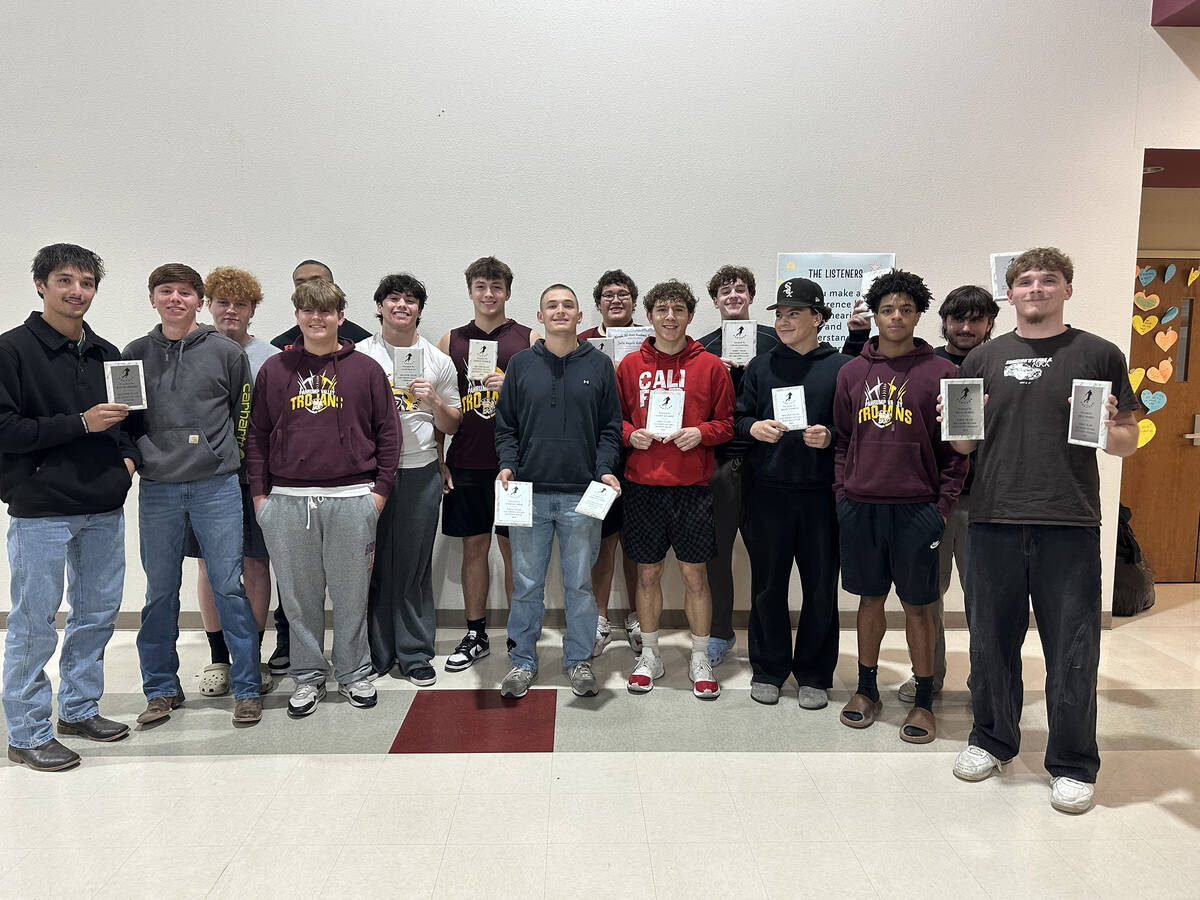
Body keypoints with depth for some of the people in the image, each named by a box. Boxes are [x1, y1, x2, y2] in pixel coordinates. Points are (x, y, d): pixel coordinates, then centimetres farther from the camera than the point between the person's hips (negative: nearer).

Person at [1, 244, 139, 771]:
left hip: (104, 509, 6)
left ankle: (80, 709, 29)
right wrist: (80, 424, -18)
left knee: (98, 612, 13)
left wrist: (129, 456, 3)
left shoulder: (106, 354, 12)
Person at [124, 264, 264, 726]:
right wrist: (138, 453, 2)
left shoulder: (226, 351, 2)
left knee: (229, 586, -1)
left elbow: (245, 415, 8)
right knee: (160, 592, 9)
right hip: (157, 489, 3)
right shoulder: (135, 354, 9)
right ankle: (161, 688, 24)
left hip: (216, 486, -2)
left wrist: (226, 460, 7)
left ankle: (247, 687, 9)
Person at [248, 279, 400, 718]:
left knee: (351, 593, 7)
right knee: (299, 595, 9)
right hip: (287, 501, 2)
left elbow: (388, 433, 6)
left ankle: (354, 674, 23)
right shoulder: (274, 370, 9)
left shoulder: (365, 369, 5)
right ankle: (308, 677, 24)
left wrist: (379, 490, 0)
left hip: (351, 498, -1)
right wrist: (259, 493, 4)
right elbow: (257, 435, 11)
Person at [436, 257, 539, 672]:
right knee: (474, 546, 9)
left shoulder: (529, 339, 3)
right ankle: (475, 635, 21)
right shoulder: (451, 341, 9)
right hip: (466, 463, 2)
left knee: (514, 548, 5)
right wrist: (438, 461, 5)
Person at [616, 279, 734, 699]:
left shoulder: (710, 365, 2)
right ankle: (650, 656, 25)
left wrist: (700, 433, -12)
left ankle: (700, 658, 21)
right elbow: (615, 417, 13)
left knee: (694, 573, 5)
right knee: (647, 572, 10)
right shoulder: (630, 365, 6)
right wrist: (630, 434, -7)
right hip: (642, 484, 1)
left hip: (693, 485, -1)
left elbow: (726, 422, 6)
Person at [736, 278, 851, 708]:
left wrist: (830, 435, -14)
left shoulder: (841, 367, 4)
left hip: (821, 491, -1)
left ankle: (814, 675, 21)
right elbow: (738, 418, 12)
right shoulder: (760, 366, 11)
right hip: (767, 490, 2)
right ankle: (768, 669, 23)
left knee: (821, 585, 5)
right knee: (767, 584, 8)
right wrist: (754, 427, -9)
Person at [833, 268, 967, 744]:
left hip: (917, 508, -2)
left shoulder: (940, 372, 0)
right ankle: (867, 689, 27)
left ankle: (923, 700, 19)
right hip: (860, 507, 3)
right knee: (870, 598, 13)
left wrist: (943, 505, -6)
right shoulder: (853, 372, 9)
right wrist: (842, 492, 5)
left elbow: (956, 447, -1)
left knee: (918, 605, 5)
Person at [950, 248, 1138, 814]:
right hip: (993, 520, 2)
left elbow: (1128, 442, 7)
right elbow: (964, 445, 15)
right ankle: (993, 739, 31)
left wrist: (1107, 429, -15)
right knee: (992, 640, 12)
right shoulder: (983, 359, 11)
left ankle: (1073, 765, 21)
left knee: (1072, 650, 4)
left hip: (1069, 525, -2)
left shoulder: (1099, 355, 5)